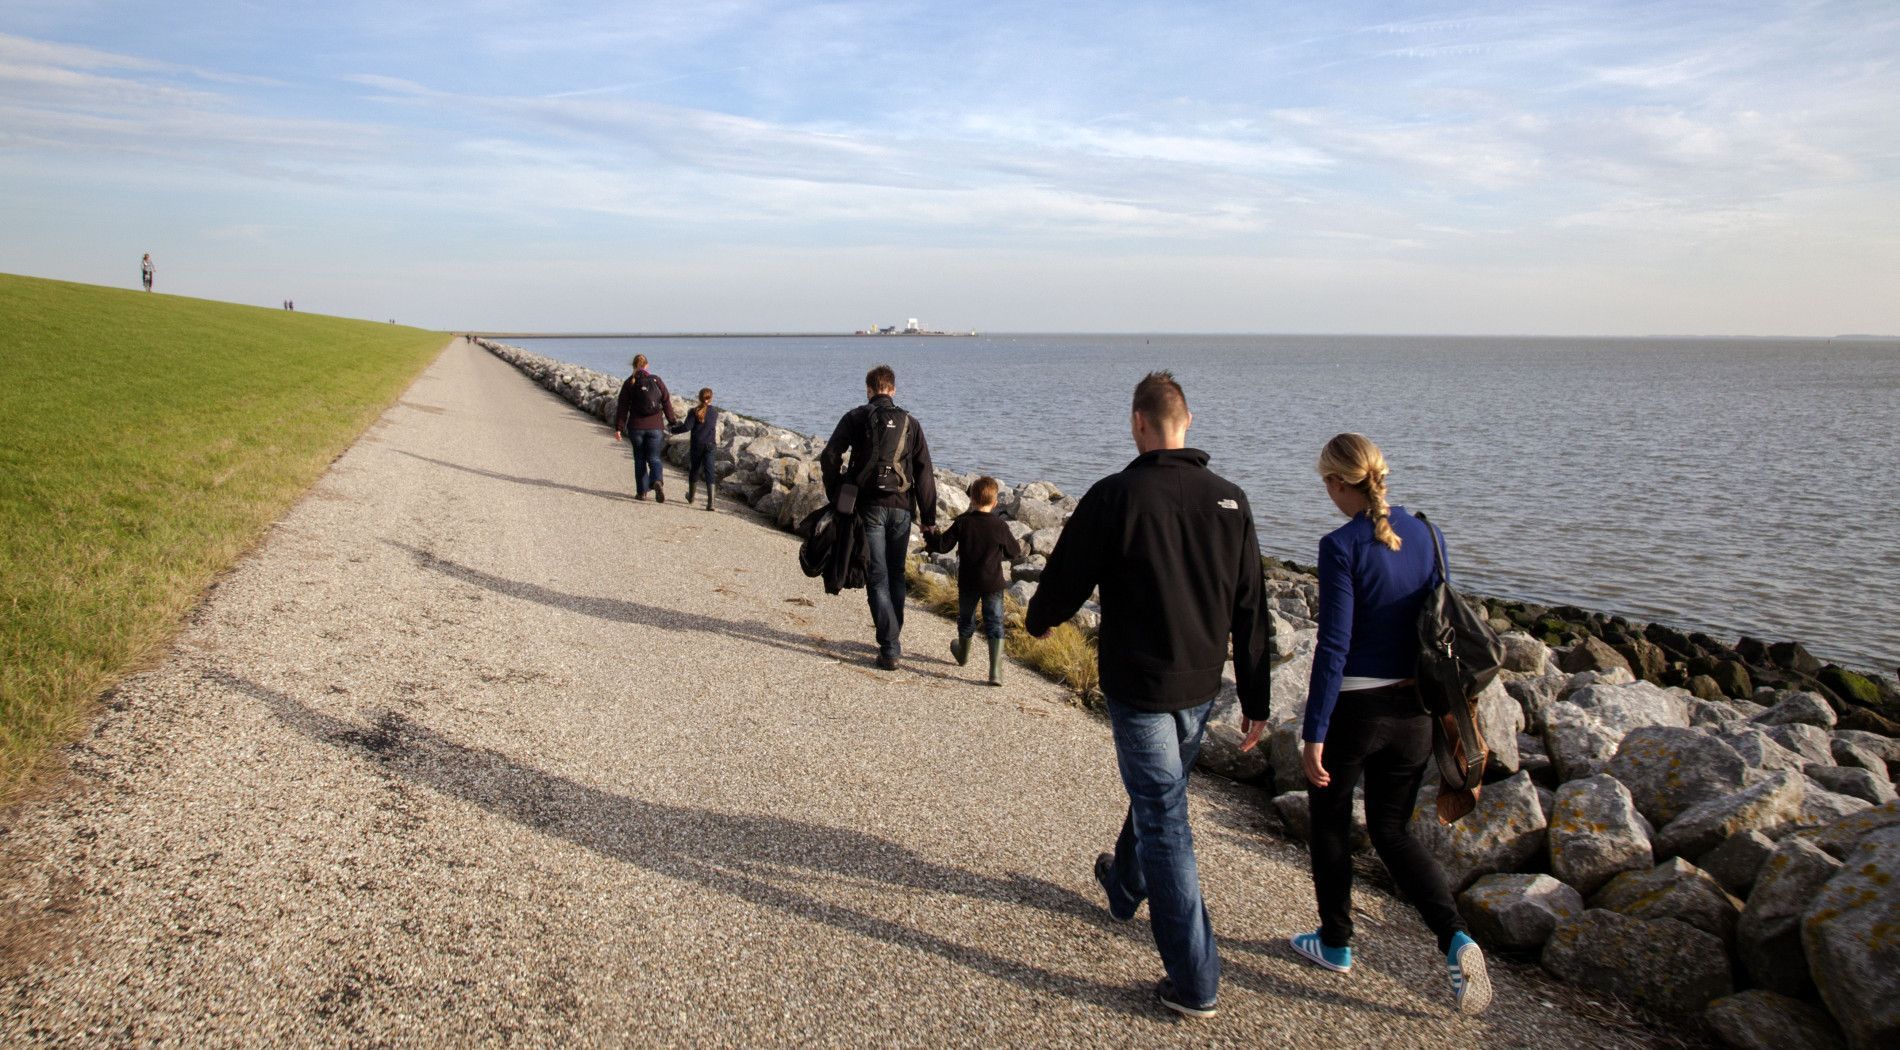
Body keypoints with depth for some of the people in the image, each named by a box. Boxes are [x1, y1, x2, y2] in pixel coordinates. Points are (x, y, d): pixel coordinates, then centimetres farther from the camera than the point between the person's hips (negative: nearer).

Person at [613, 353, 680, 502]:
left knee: (639, 459, 13)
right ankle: (657, 481, -22)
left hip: (636, 427, 0)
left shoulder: (629, 383, -1)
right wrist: (673, 421, 10)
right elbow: (667, 403, 0)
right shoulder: (657, 381, -1)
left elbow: (622, 408, -3)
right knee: (654, 458, 5)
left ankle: (641, 491, 14)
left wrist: (618, 428, -1)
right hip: (655, 427, 0)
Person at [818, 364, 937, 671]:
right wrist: (929, 519, 7)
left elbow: (830, 456, -7)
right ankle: (892, 641, 25)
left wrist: (836, 497, 4)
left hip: (869, 507, -2)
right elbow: (925, 473, 5)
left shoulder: (856, 417, 3)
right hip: (901, 507, 3)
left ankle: (889, 649, -8)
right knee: (896, 575, 16)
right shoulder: (910, 423, 9)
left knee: (877, 577, -1)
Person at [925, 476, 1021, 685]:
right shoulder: (1000, 526, -10)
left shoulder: (963, 523, -9)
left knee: (966, 619, 22)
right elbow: (1015, 552, 0)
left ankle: (963, 654, 47)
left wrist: (930, 536, 12)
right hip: (993, 583, -1)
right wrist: (1020, 549, 23)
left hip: (967, 583, 1)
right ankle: (995, 671, -9)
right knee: (995, 624, 1)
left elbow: (943, 546, -6)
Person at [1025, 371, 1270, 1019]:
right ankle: (1125, 886, 53)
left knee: (1165, 823, 1)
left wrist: (1039, 621, 16)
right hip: (1201, 687, 6)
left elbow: (1066, 578, -7)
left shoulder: (1115, 496, -17)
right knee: (1158, 791, 27)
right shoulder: (1229, 499, -2)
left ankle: (1194, 982, 5)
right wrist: (1255, 700, 9)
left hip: (1138, 685, -5)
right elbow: (1251, 611, 2)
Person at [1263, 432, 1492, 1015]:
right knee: (1392, 831, 18)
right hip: (1412, 710, 6)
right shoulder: (1425, 535, 2)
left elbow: (1334, 645, -18)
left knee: (1330, 823, 17)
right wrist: (1435, 703, 19)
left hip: (1352, 706, -5)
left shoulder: (1341, 547, -16)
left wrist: (1314, 734, -14)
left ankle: (1336, 944, 30)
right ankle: (1455, 938, 0)